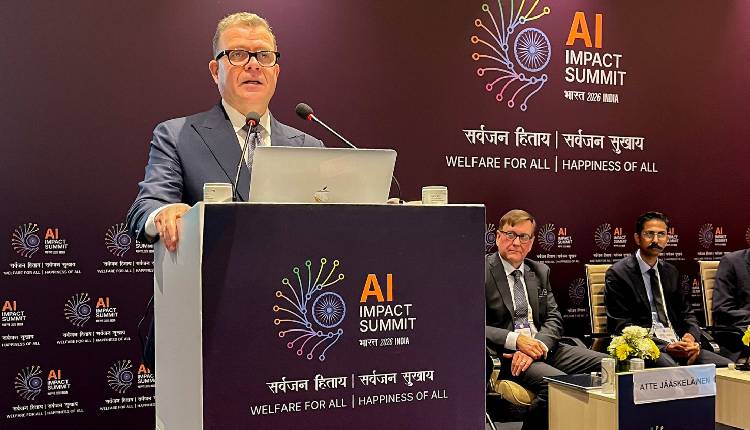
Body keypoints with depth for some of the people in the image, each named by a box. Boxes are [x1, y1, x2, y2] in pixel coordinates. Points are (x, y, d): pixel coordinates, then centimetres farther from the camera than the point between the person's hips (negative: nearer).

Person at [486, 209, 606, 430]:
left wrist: (538, 347, -11)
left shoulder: (541, 271, 17)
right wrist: (515, 340, -20)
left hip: (543, 348, 6)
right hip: (504, 354, -6)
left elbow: (553, 319, 10)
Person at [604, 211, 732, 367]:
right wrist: (666, 347, -18)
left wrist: (691, 337, -4)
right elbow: (621, 327, -9)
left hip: (678, 344, 7)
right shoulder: (618, 274, -3)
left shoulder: (670, 272, 19)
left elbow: (686, 313, 21)